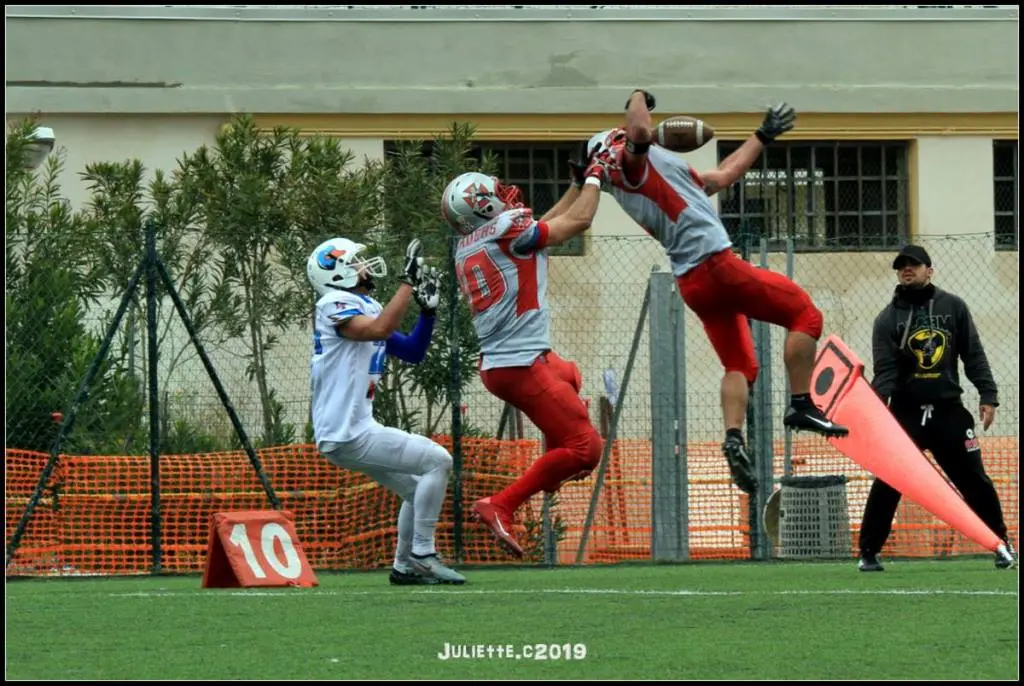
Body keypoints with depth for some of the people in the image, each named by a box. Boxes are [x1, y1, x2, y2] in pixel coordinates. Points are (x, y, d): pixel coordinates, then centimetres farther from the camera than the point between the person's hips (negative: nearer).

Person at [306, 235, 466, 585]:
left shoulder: (367, 307, 17)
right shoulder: (335, 305, -11)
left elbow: (412, 352, 19)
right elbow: (379, 329, -30)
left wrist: (428, 309, 6)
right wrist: (410, 282, -26)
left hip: (357, 429, 10)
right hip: (345, 434, -10)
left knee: (418, 489, 19)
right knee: (437, 461, -13)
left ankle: (404, 566, 25)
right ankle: (422, 556, -11)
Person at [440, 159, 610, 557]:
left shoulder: (467, 247, 12)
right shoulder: (506, 228, -12)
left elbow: (539, 230, 21)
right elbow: (578, 221, -3)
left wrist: (578, 186, 23)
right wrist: (594, 178, 13)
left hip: (496, 362, 10)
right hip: (522, 366, -10)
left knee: (569, 377, 38)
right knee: (585, 448, -9)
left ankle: (551, 470, 33)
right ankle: (500, 506, -14)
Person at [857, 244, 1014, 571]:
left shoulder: (953, 307, 5)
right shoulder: (888, 318, 1)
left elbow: (974, 356, 6)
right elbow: (884, 370, -9)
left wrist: (988, 396, -3)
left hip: (948, 409, 1)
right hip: (906, 412, -1)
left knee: (975, 480, 4)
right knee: (887, 483, -6)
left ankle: (1002, 544, 16)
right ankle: (868, 552, 2)